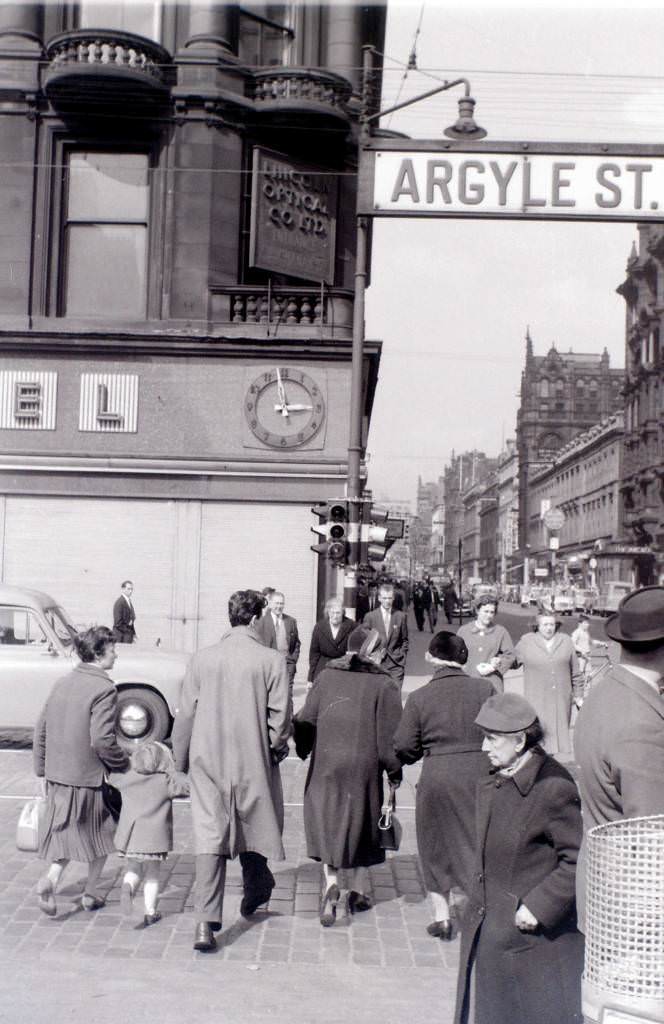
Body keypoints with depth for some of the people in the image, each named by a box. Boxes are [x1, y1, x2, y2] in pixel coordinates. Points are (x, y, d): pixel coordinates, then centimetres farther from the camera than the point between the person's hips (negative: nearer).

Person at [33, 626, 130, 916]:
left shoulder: (62, 683, 6)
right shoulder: (104, 689, -17)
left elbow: (41, 729, 9)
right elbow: (102, 739, -23)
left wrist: (42, 771, 18)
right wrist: (124, 764, -8)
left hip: (57, 775, 6)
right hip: (90, 776, -6)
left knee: (67, 833, 20)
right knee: (101, 834, 15)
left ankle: (51, 878, 0)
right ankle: (90, 893, 22)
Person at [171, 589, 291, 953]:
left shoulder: (202, 659, -2)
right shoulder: (272, 661, -10)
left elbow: (185, 715, 2)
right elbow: (280, 718, -8)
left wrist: (181, 761, 13)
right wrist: (278, 746, 11)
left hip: (208, 762, 1)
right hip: (253, 761, -1)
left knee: (209, 837, 3)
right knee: (254, 824, 20)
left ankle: (206, 922, -3)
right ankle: (255, 888, 41)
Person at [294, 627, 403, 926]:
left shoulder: (326, 676, 0)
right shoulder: (384, 686, -7)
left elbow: (306, 720, 3)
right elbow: (388, 737, -9)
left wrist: (303, 750, 18)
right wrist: (395, 772, 2)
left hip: (325, 766, 1)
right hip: (364, 768, -1)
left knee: (327, 824, 12)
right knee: (360, 826, 16)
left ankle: (331, 883, -8)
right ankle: (358, 892, 25)